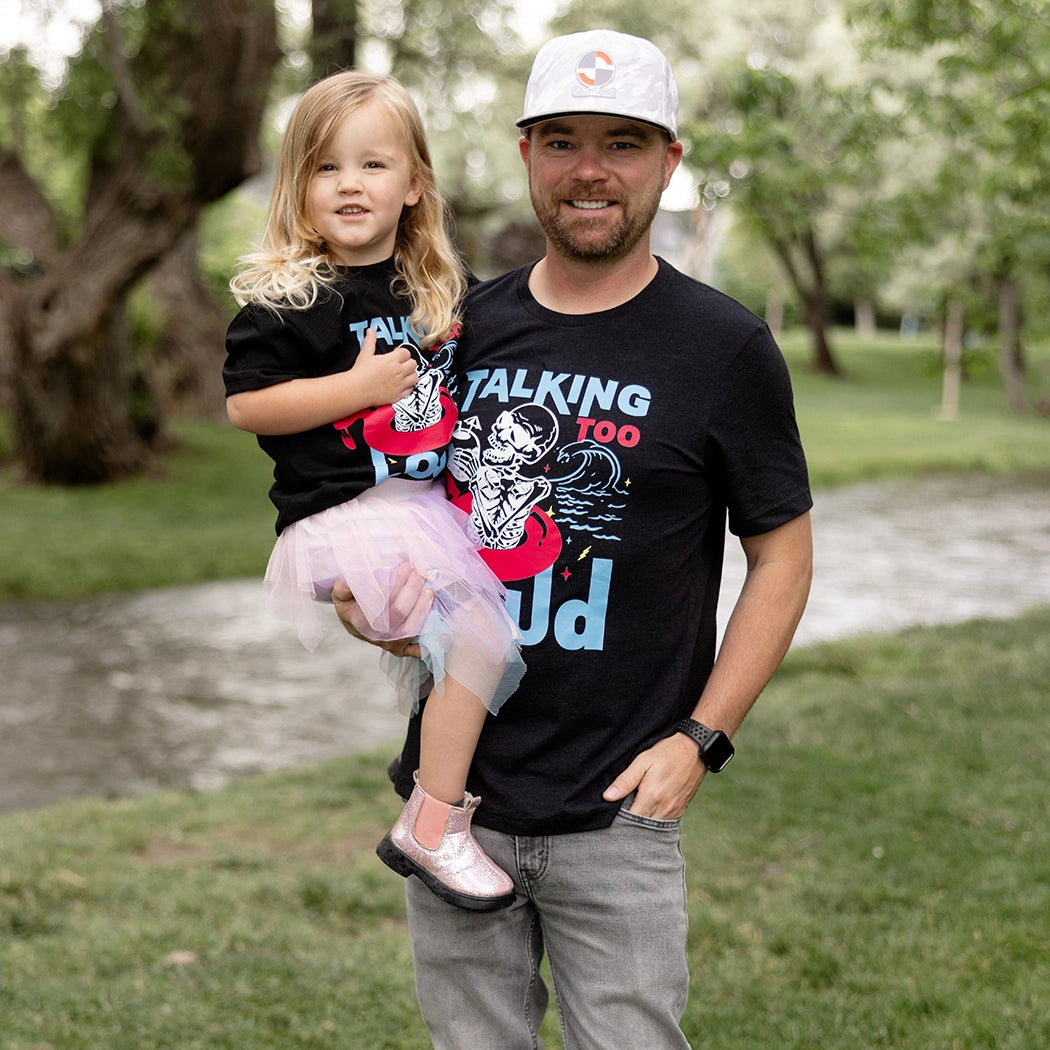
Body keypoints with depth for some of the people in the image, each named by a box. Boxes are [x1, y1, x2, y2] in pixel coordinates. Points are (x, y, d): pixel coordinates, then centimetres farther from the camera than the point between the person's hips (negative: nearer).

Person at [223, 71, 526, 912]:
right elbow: (243, 405, -13)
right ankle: (434, 827, -11)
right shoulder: (285, 298, -7)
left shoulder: (441, 291, 11)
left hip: (430, 501, 8)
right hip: (339, 515, -8)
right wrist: (358, 387, -17)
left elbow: (464, 381, 29)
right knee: (482, 627, -22)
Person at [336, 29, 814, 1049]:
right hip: (453, 793, 4)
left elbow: (781, 555, -2)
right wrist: (365, 589, -4)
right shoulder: (462, 326, 6)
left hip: (615, 814, -3)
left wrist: (698, 740, -11)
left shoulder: (724, 345, -5)